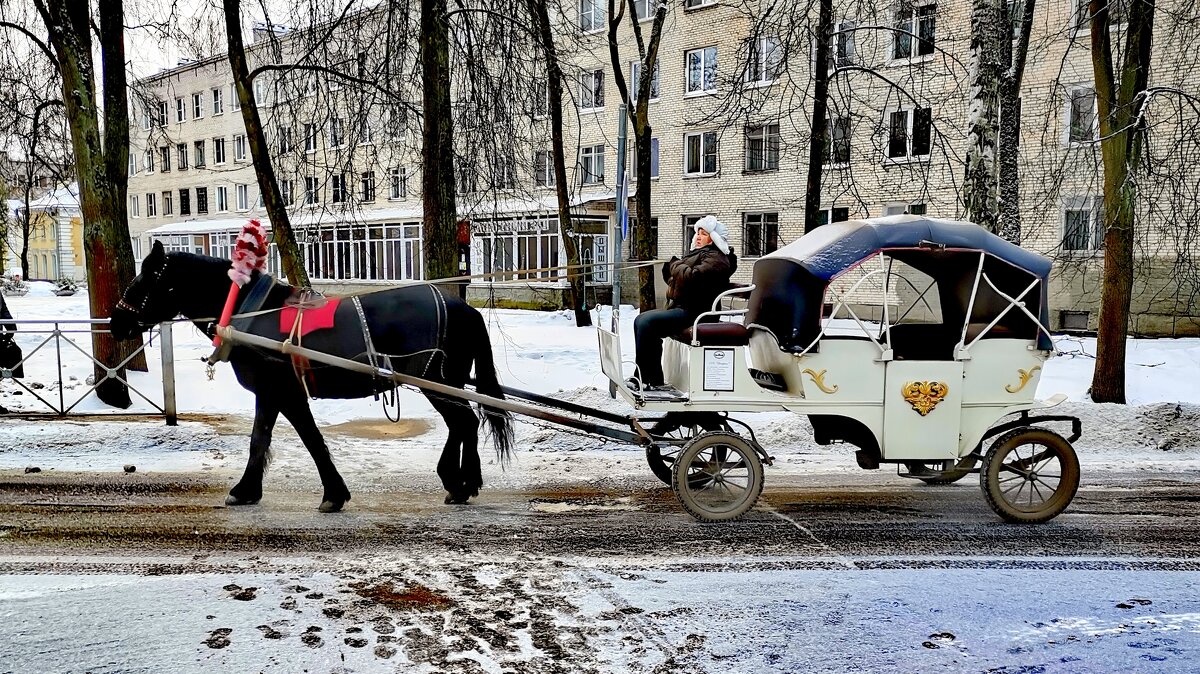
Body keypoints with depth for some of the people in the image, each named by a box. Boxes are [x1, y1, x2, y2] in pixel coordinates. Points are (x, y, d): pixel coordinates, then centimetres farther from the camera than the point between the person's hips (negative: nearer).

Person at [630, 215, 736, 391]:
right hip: (679, 308, 11)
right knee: (640, 321, 0)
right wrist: (670, 268, 5)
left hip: (692, 313, -11)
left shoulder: (715, 258, -8)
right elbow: (675, 279, 27)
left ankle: (652, 381, -19)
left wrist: (677, 265, -7)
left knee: (647, 322, -24)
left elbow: (692, 277, -25)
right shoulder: (699, 254, 25)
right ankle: (644, 375, -4)